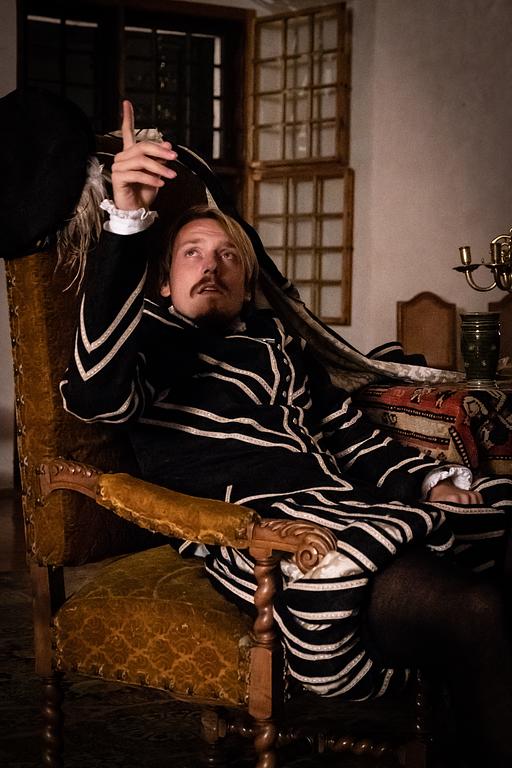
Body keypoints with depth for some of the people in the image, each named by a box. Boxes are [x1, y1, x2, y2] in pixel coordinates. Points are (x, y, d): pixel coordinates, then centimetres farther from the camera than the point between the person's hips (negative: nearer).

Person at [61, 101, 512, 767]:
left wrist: (429, 479, 6)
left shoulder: (275, 339, 32)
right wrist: (128, 222, -17)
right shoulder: (152, 335, 14)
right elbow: (99, 395, -10)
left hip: (342, 506, 7)